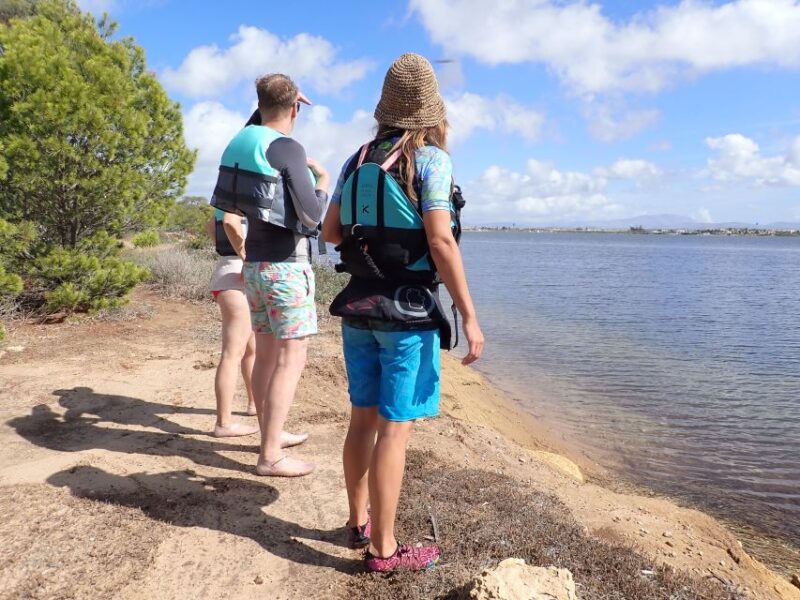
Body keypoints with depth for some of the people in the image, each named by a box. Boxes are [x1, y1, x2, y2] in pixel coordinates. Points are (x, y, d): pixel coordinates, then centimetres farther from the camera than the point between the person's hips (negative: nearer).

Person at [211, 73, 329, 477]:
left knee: (265, 354, 15)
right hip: (287, 266, -8)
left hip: (255, 263, 9)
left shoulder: (241, 142, 9)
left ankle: (271, 434, 27)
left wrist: (266, 104, 32)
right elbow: (312, 216, -16)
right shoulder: (288, 150, -15)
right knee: (291, 360, -5)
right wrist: (324, 183, 1)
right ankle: (270, 456, -2)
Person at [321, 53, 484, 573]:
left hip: (359, 305, 7)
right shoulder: (430, 159, -10)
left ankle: (360, 523, 30)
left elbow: (330, 232, 11)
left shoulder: (358, 161, 8)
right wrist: (469, 315, -14)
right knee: (396, 428, 0)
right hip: (408, 311, -6)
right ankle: (383, 548, 10)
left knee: (364, 418, 15)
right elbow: (441, 242, -17)